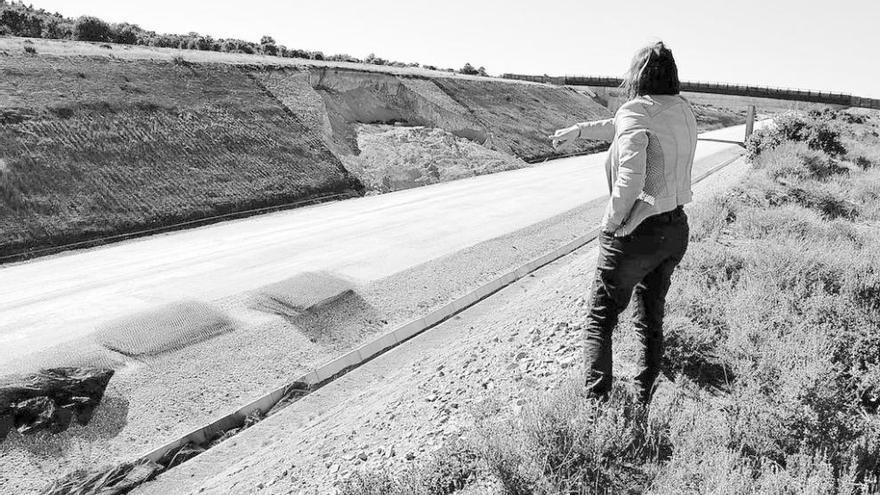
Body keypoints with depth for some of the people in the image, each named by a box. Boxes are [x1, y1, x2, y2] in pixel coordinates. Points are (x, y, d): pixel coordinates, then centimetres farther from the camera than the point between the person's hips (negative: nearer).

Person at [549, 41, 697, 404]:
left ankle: (597, 402, 7)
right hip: (676, 229, 8)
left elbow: (631, 179, -29)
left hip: (637, 235, -7)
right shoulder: (683, 110, 7)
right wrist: (579, 130, 25)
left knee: (600, 321, 8)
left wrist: (611, 223, -15)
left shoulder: (636, 111, -17)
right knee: (651, 319, 20)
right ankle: (643, 402, 33)